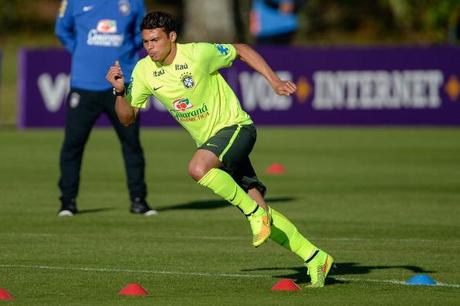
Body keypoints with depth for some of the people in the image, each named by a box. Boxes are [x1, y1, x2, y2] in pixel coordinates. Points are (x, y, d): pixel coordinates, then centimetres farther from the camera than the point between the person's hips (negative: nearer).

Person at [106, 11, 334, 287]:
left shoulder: (198, 54, -17)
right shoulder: (144, 71, -2)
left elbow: (241, 50, -1)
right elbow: (127, 118, 3)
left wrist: (274, 81, -5)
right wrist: (120, 91, -16)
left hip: (235, 127, -6)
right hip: (208, 140, 6)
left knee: (198, 168, -35)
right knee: (260, 213, -2)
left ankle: (255, 212, -19)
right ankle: (315, 258, 7)